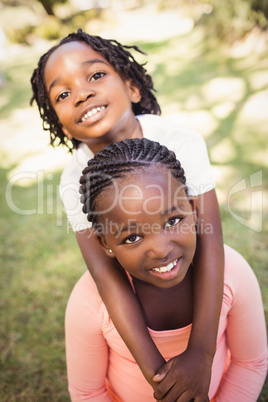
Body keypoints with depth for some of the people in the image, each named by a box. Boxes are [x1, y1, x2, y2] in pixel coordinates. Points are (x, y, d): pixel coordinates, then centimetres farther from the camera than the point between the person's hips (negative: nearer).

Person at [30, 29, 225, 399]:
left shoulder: (182, 142, -31)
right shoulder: (75, 182, -27)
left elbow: (209, 243, -33)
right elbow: (108, 275, -31)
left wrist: (201, 352, -37)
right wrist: (154, 369, -36)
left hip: (195, 277, 0)